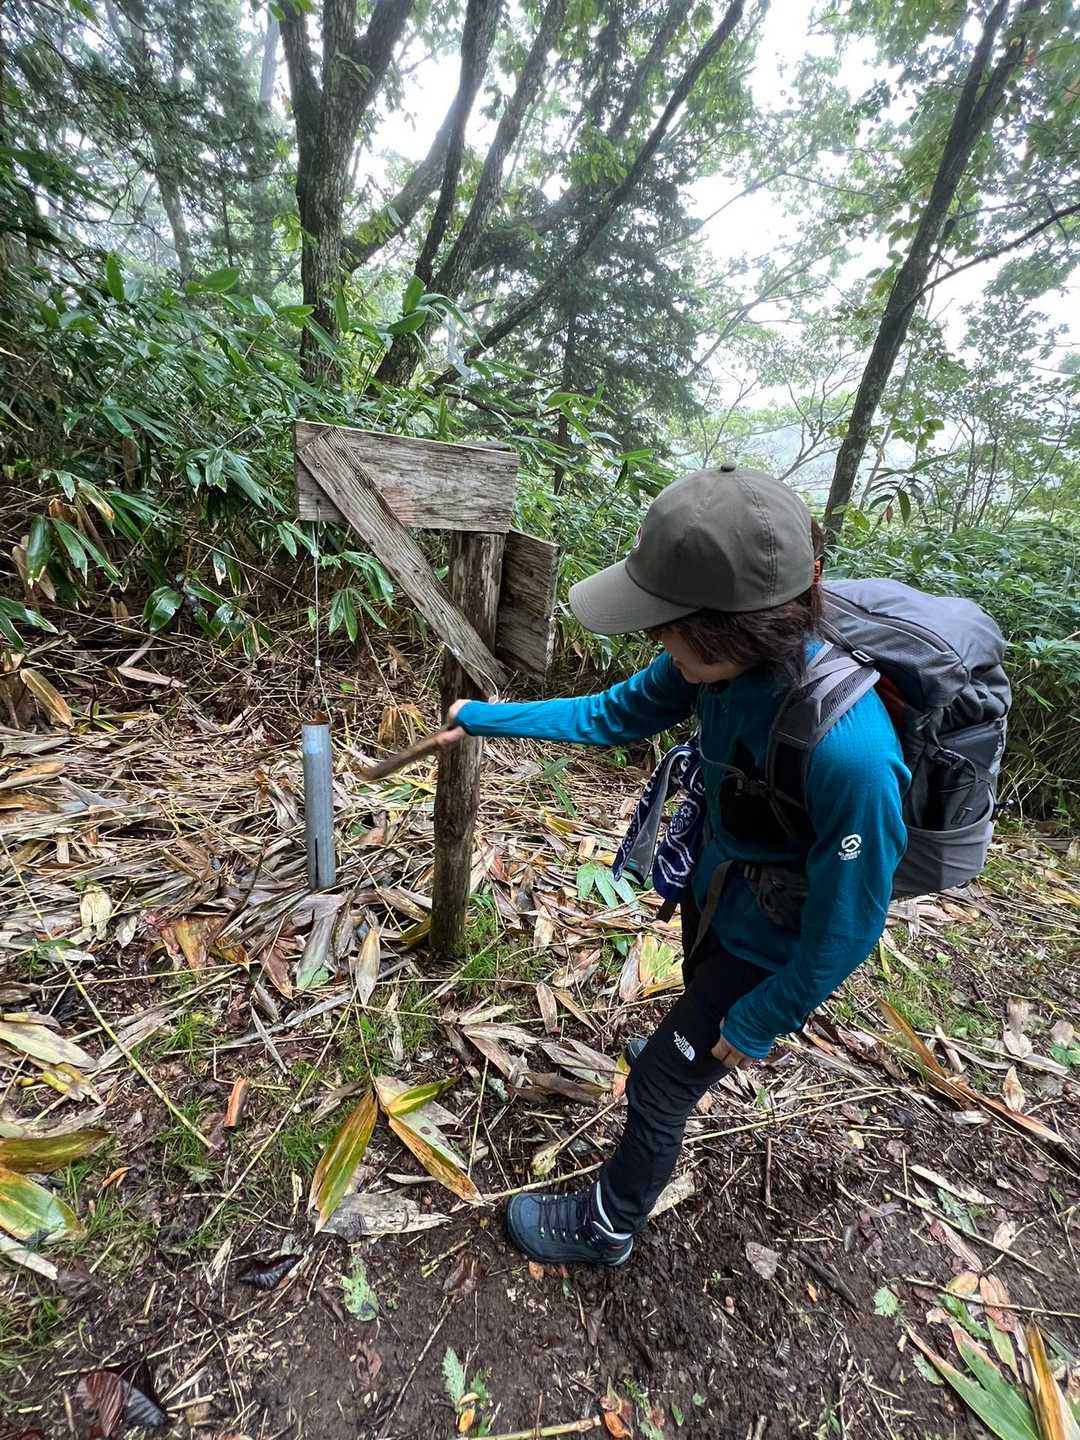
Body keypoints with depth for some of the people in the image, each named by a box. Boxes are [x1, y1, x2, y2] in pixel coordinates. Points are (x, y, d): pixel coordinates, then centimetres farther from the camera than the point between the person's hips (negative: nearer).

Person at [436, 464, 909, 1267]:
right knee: (700, 990, 36)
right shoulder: (723, 657, -22)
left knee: (660, 1087, 10)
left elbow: (845, 927, -27)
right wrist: (484, 718, -4)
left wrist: (757, 1024, -12)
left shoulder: (849, 751, -42)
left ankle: (606, 1229, 41)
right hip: (713, 890, 6)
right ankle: (694, 1046, 73)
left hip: (770, 946, -6)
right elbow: (613, 716, -6)